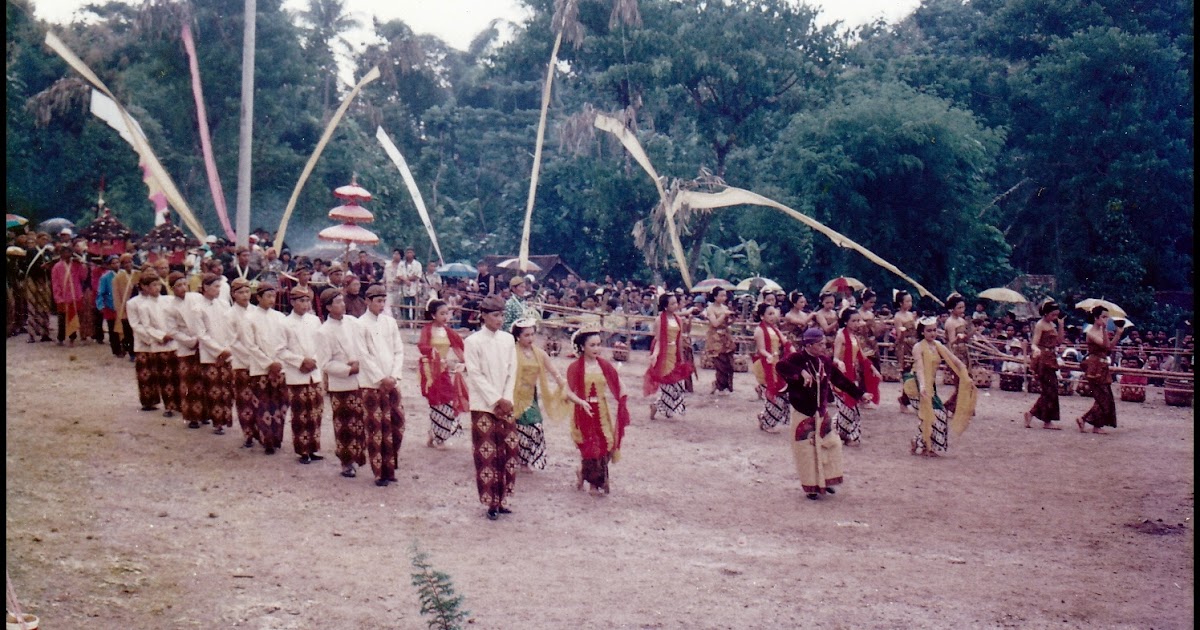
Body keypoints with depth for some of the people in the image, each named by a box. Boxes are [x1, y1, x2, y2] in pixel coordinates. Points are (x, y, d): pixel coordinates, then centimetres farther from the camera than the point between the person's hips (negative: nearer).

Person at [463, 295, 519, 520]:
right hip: (483, 406, -4)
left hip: (505, 405, 4)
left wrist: (507, 399, -6)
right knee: (486, 455, -2)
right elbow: (475, 374, -9)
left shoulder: (508, 339, 7)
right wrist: (496, 400, -13)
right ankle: (491, 503, 5)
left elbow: (512, 372, 7)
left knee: (508, 452, 4)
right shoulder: (473, 341, -6)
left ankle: (502, 499, 15)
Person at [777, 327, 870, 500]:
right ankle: (810, 486, 14)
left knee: (831, 444, 11)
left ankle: (825, 481, 27)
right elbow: (780, 366, -37)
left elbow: (841, 379, 12)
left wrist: (860, 394, 13)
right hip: (803, 412, -6)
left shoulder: (825, 360, 3)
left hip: (821, 412, 6)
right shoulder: (797, 359, -16)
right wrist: (801, 372, -46)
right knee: (807, 450, 1)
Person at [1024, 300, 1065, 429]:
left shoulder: (1052, 325, 14)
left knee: (1050, 390, 8)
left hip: (1050, 359, 9)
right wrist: (1036, 349, -38)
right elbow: (1034, 344, -15)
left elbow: (1059, 342, 13)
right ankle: (1047, 421, 1)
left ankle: (1031, 413, 11)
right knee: (1050, 390, -5)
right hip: (1043, 359, -9)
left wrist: (1060, 326, 5)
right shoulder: (1040, 325, -10)